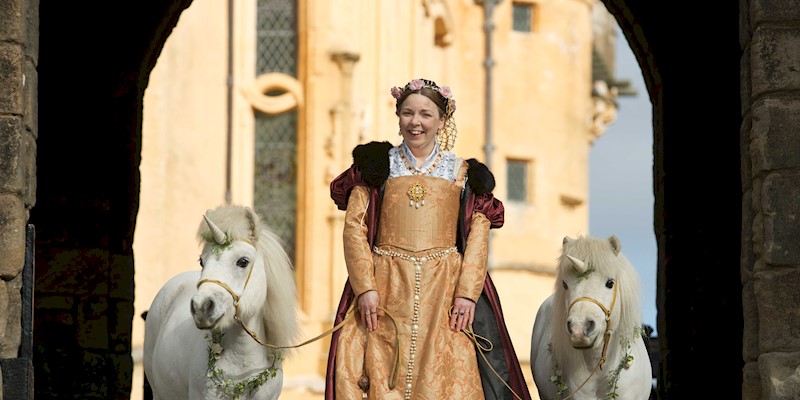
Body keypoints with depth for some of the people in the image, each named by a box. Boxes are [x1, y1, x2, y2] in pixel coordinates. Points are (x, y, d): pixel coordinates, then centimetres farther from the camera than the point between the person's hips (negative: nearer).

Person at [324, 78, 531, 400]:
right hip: (387, 289, 0)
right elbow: (354, 228, 2)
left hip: (446, 288, 0)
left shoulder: (462, 171, 11)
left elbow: (478, 236, 4)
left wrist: (467, 293, -9)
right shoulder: (378, 165, 9)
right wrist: (365, 288, -10)